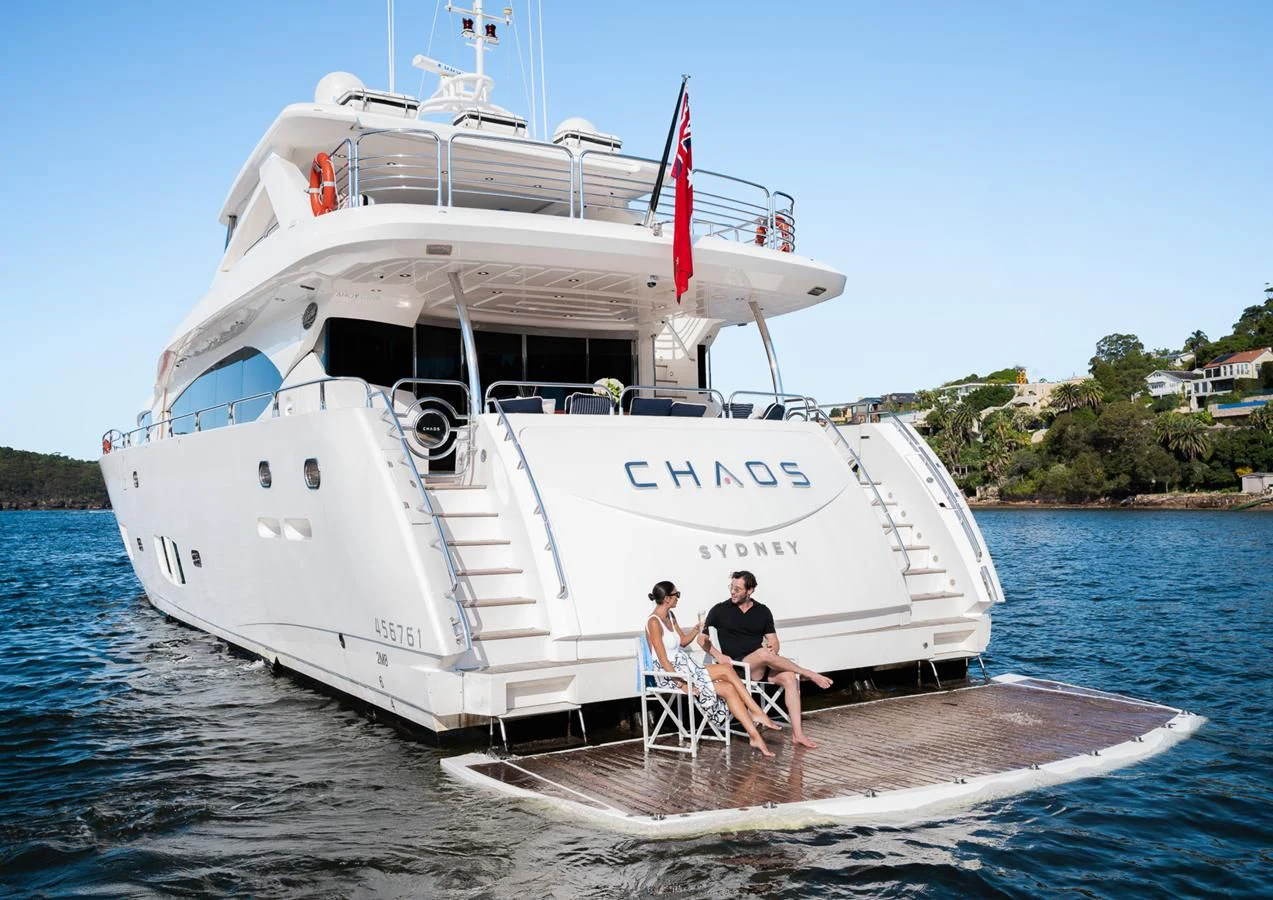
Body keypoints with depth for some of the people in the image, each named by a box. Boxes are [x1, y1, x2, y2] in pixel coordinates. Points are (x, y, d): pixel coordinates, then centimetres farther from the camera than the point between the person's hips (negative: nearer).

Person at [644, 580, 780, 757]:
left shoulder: (670, 616, 11)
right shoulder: (654, 622, -17)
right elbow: (663, 660, -20)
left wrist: (698, 628, 3)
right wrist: (683, 684, -22)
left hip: (686, 669, 8)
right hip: (671, 675, -8)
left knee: (728, 688, -11)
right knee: (726, 670, -17)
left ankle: (755, 735, -12)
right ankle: (757, 714, -7)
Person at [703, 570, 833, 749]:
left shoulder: (762, 611, 13)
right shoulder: (720, 610, 4)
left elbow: (774, 642, 14)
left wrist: (772, 649, -11)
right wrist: (717, 655, -14)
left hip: (761, 667, 4)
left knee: (789, 677, -24)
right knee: (763, 653, -34)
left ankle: (797, 734, -25)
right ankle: (808, 674, -18)